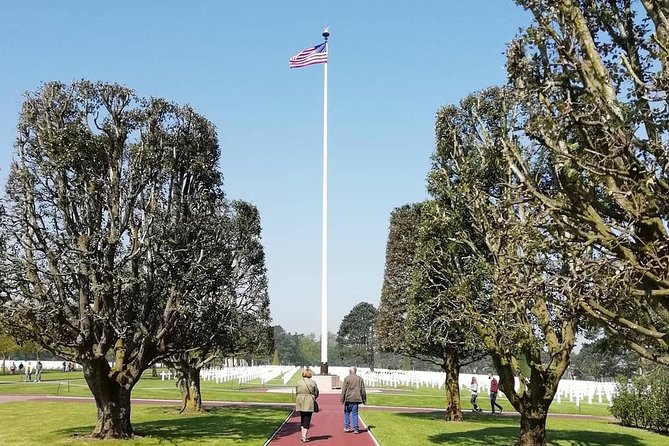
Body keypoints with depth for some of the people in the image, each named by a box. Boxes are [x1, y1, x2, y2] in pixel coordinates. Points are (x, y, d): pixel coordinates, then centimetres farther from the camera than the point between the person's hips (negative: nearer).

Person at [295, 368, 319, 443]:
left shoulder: (299, 382, 1)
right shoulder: (313, 383, -4)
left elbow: (296, 393, 6)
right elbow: (316, 394, 1)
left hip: (300, 403, 3)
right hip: (309, 403, -3)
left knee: (302, 419, 17)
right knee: (307, 420, 1)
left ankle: (303, 435, 18)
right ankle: (304, 437, -4)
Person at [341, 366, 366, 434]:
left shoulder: (347, 379, -3)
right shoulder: (360, 379, 7)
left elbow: (344, 390, -6)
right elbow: (363, 390, 10)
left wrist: (342, 399, -3)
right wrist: (364, 399, 17)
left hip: (348, 398, -3)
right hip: (356, 399, 3)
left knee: (347, 413, 11)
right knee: (355, 414, 5)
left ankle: (347, 427, 9)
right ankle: (356, 429, 3)